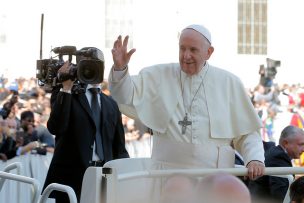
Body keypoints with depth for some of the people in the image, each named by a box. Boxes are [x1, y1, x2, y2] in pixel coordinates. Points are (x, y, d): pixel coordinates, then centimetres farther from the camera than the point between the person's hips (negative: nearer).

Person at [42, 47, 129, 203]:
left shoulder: (111, 104, 17)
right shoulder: (63, 95, 3)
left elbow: (119, 148, 16)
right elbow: (55, 127, -15)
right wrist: (66, 89, -14)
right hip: (71, 177, -4)